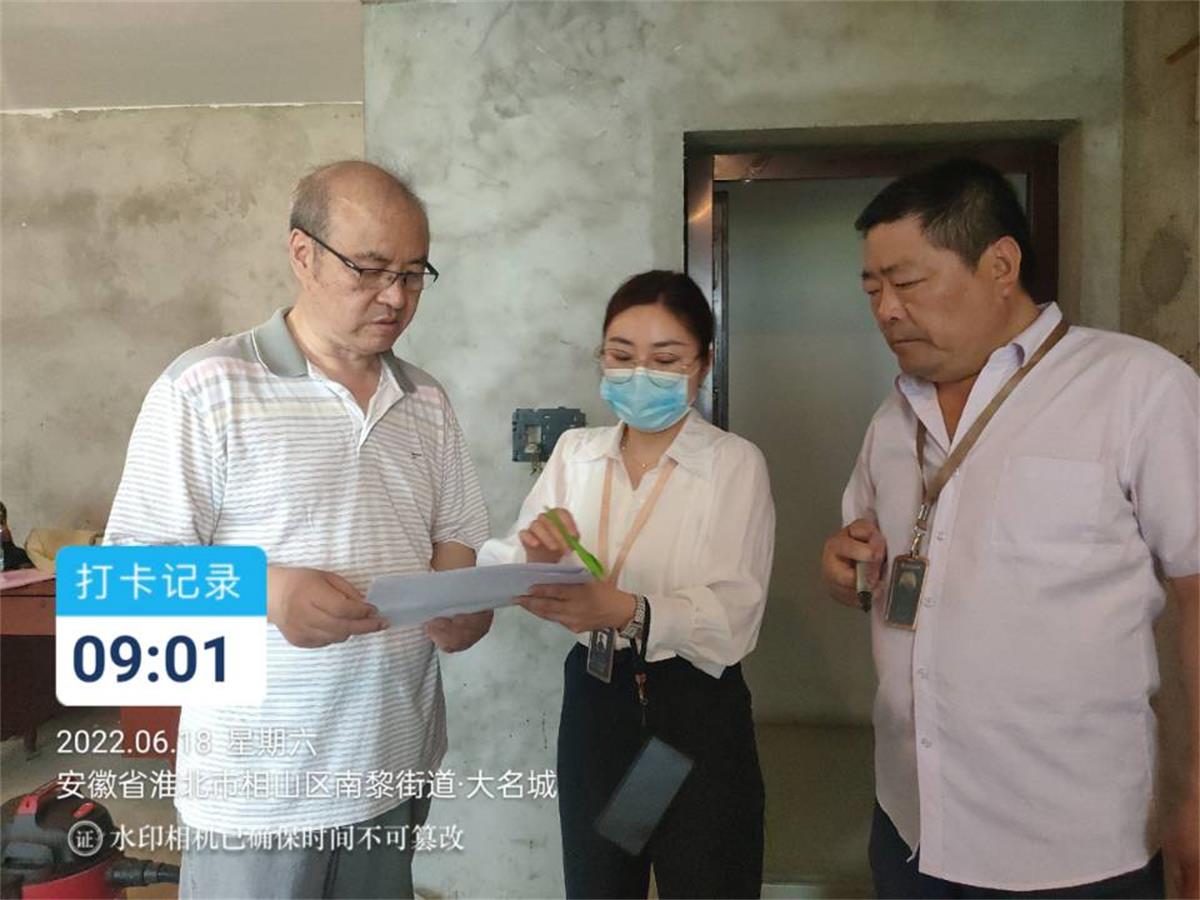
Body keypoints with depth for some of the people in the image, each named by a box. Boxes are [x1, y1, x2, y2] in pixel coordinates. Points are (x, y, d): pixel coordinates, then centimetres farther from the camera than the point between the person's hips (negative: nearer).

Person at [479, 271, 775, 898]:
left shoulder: (736, 462, -8)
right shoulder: (574, 452, 4)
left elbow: (733, 616, -20)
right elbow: (495, 567, -2)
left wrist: (626, 611, -36)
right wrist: (535, 556, -25)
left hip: (696, 711, -3)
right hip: (593, 702, 4)